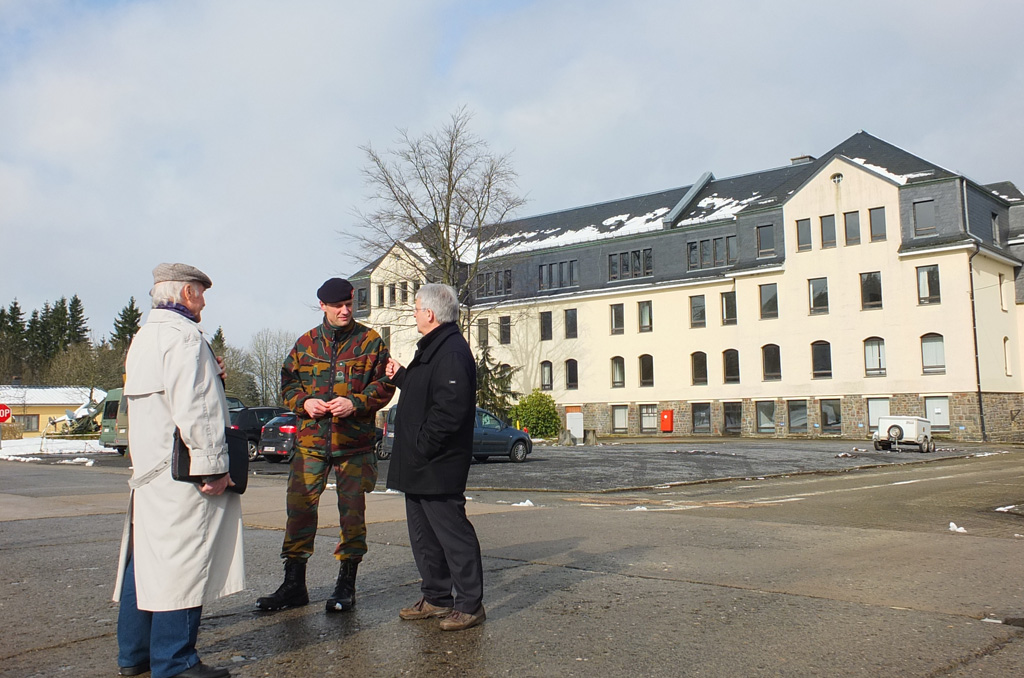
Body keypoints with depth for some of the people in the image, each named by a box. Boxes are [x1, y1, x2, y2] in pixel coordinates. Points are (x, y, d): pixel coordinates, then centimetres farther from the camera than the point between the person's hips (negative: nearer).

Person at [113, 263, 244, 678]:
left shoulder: (143, 337, 18)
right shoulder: (184, 336, -14)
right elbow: (194, 410, -22)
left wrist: (210, 378, 14)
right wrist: (213, 466, -19)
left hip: (148, 469, 10)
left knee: (146, 558, 15)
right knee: (182, 563, -4)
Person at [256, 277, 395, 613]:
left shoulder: (370, 342, 3)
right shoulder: (306, 343, 11)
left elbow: (384, 385, 0)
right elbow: (288, 383, 13)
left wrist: (355, 403, -15)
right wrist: (304, 402, -7)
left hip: (355, 442, -2)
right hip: (310, 439, 2)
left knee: (352, 511, 4)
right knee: (299, 508, 1)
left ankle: (346, 584, 17)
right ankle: (294, 583, 15)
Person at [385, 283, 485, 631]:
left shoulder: (452, 351, -18)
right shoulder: (432, 348, 18)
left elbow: (449, 409, -26)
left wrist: (421, 447, -22)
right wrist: (400, 376, 30)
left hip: (438, 467, -11)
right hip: (419, 468, 11)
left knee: (452, 531, -3)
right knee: (423, 535, 16)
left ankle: (469, 604, 6)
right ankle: (436, 598, 27)